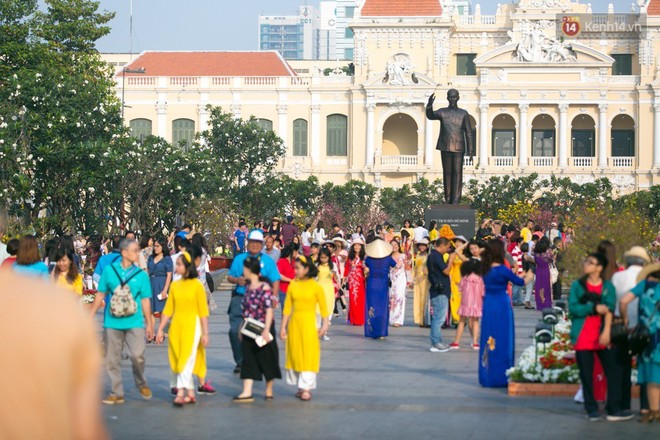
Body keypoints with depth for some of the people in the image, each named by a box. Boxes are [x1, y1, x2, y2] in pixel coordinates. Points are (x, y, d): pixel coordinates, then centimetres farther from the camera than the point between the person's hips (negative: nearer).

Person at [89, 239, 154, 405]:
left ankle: (141, 383, 12)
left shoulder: (141, 274, 1)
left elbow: (145, 301, 6)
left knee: (137, 355, -15)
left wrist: (149, 324, 6)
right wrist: (89, 316, 8)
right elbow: (100, 296, 9)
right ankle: (117, 393, 18)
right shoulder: (109, 271, 1)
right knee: (112, 360, 5)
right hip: (113, 322, 1)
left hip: (134, 322, -1)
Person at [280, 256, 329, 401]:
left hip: (309, 324, -4)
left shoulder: (316, 287, -6)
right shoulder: (293, 286, 3)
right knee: (295, 355, 7)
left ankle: (306, 388, -3)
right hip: (294, 323, 4)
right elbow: (287, 307, 5)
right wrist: (283, 327, 4)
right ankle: (300, 387, 17)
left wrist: (324, 325, -7)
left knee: (308, 355, -4)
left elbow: (323, 308, -2)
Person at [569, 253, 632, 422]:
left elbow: (609, 309, -7)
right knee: (586, 374, 2)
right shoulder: (577, 285, 6)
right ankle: (592, 410, 11)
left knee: (612, 371, -5)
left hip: (602, 336, 0)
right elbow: (573, 308, -5)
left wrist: (606, 331, -20)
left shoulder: (608, 287, 5)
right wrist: (594, 308, -16)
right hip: (583, 336, 0)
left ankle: (614, 409, 0)